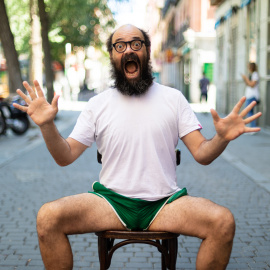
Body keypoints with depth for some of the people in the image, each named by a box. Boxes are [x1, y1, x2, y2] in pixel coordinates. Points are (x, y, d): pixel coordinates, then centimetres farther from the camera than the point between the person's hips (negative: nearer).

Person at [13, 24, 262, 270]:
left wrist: (222, 138, -20)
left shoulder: (173, 98, 7)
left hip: (164, 202, 0)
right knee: (48, 217, -24)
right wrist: (47, 125, -14)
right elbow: (65, 157, 4)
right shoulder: (97, 104, 8)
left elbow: (202, 154, 3)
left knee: (223, 221, -25)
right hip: (111, 201, 0)